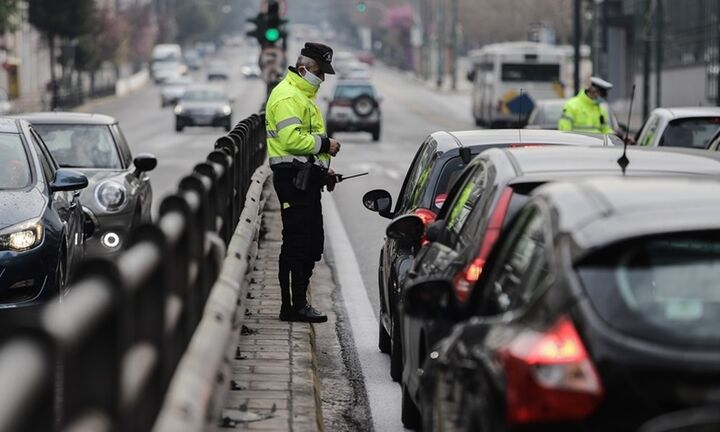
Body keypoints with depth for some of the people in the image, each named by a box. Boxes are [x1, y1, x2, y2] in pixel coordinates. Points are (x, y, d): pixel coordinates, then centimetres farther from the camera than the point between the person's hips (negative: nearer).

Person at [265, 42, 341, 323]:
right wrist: (324, 144, -17)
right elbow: (292, 139, -25)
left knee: (312, 242, 12)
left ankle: (298, 302, 18)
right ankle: (293, 306, -6)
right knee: (297, 243, -9)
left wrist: (322, 167, 20)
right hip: (293, 179, -11)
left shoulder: (303, 95, 22)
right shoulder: (287, 96, -13)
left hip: (305, 179, 11)